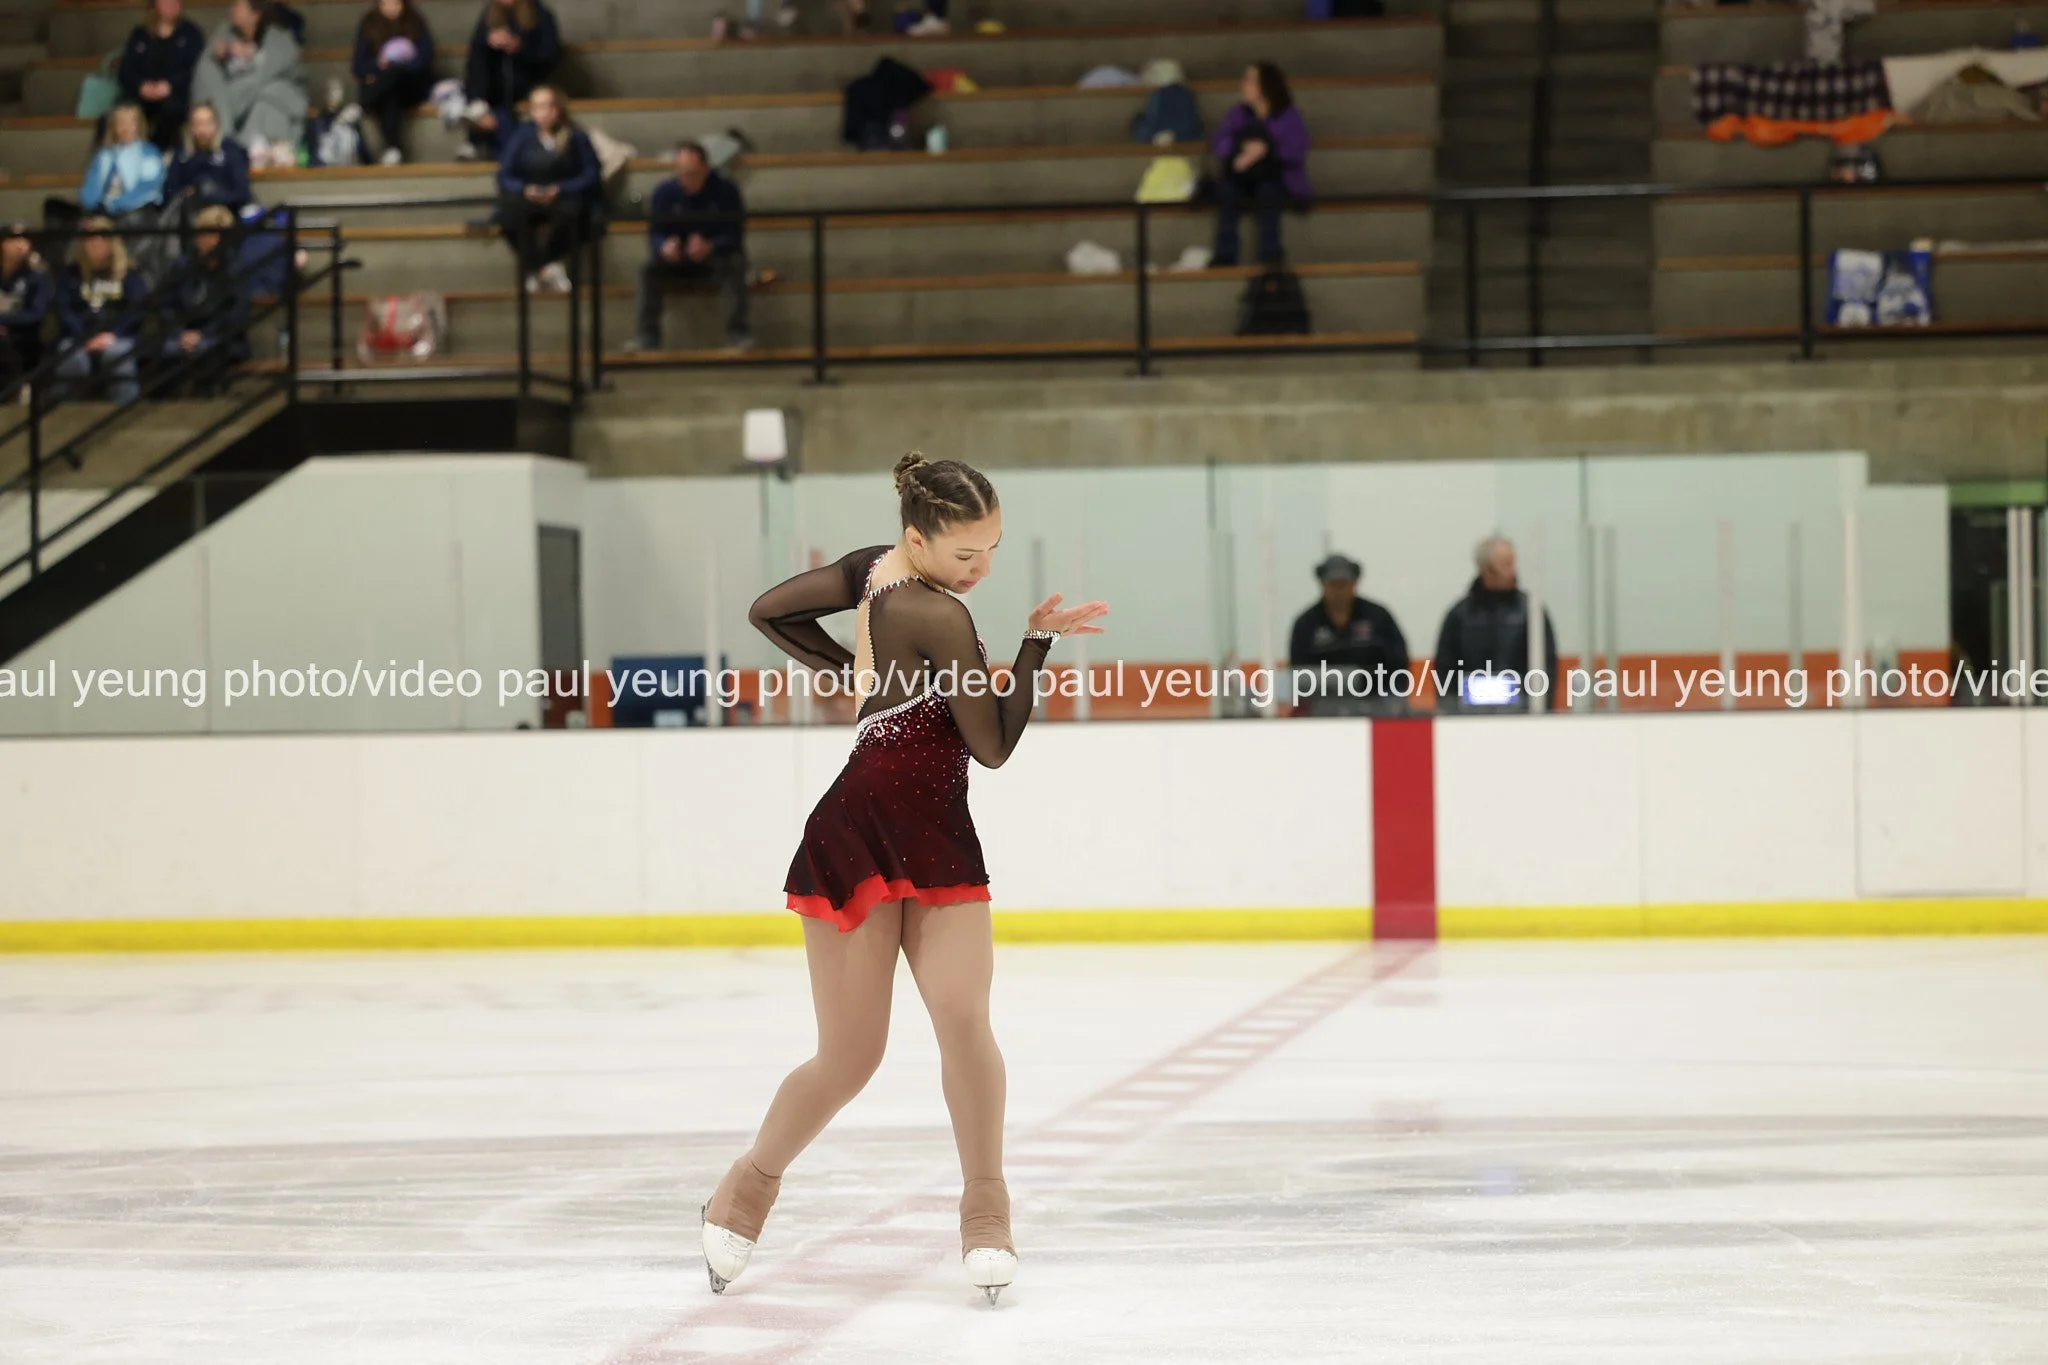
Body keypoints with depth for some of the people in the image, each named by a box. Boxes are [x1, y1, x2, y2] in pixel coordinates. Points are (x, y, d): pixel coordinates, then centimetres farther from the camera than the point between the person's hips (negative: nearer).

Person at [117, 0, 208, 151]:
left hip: (174, 95, -2)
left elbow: (195, 69, -2)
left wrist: (169, 85, -18)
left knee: (171, 106, -38)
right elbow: (125, 70, 9)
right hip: (142, 93, 2)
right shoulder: (140, 34, 19)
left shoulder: (191, 34, 13)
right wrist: (141, 86, -14)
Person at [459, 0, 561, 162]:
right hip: (497, 82, 3)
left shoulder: (540, 15, -1)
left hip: (526, 82, -3)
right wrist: (488, 40, -25)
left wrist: (520, 47, -23)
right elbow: (476, 47, -3)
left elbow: (552, 54, -10)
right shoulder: (489, 14, 7)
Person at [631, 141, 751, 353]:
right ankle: (648, 336, -30)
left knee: (734, 265, -35)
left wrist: (710, 246, -38)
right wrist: (664, 247, -35)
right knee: (649, 269, -27)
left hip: (716, 256, -2)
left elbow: (736, 234, -16)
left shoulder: (726, 191, -11)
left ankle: (736, 334, -38)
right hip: (676, 259, 2)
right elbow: (655, 234, -9)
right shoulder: (664, 192, -6)